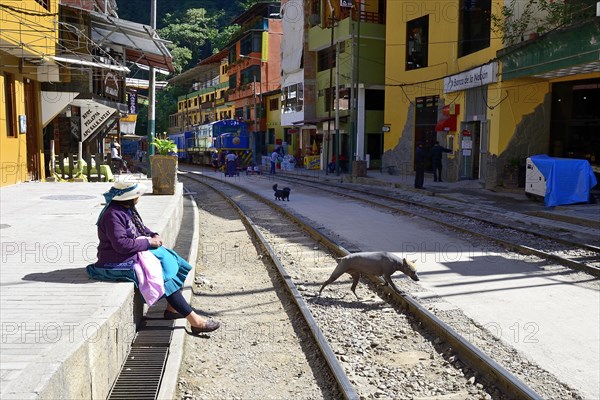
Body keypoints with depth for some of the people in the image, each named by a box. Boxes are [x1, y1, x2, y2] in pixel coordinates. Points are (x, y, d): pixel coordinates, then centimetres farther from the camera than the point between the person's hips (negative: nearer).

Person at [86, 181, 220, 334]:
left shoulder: (127, 209, 9)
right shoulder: (113, 215, -22)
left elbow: (141, 228, 21)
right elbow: (121, 244, -28)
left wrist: (154, 235, 1)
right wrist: (149, 242, -20)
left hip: (135, 253, 10)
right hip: (119, 262, -10)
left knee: (171, 261, 1)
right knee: (165, 276, -17)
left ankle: (172, 309, 3)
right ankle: (195, 321, -14)